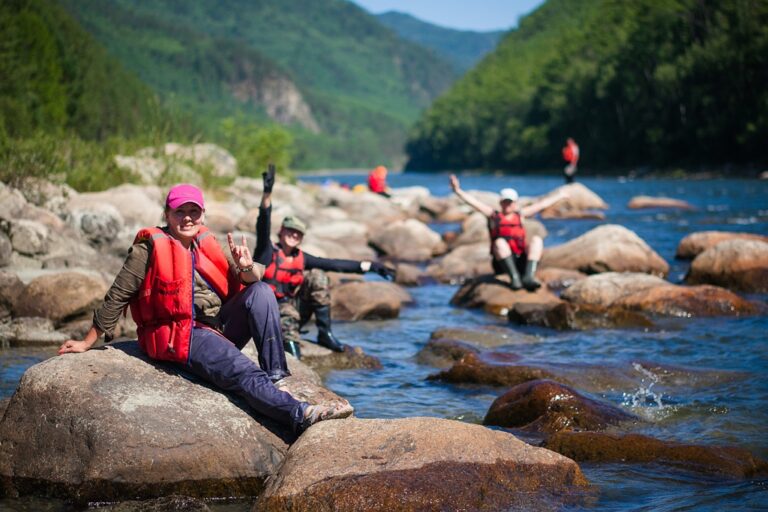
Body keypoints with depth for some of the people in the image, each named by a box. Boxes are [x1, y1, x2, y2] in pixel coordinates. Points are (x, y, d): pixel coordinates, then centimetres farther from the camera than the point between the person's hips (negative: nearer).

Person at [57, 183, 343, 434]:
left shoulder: (206, 243, 12)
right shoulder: (152, 247, -5)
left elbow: (249, 281, 12)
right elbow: (117, 296, -3)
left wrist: (246, 268, -13)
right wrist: (87, 343, -1)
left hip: (220, 329, 7)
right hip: (180, 338, -7)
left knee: (261, 292, -14)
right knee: (244, 373, -30)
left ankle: (277, 378, -19)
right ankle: (301, 415, -42)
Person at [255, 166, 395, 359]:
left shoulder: (301, 259, 9)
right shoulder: (268, 252, -5)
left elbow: (335, 264, 8)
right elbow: (263, 223, -21)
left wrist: (369, 266, 4)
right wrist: (267, 193, -36)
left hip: (293, 307, 6)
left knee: (317, 276, -6)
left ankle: (324, 333, -7)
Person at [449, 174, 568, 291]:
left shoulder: (520, 215, 23)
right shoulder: (493, 215, 15)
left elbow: (541, 204, 30)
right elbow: (473, 202, 6)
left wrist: (560, 195, 36)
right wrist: (458, 190, -6)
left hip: (522, 261, 3)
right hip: (502, 263, -2)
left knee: (536, 240, -19)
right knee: (500, 242, -30)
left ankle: (529, 277, -37)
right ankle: (514, 278, -43)